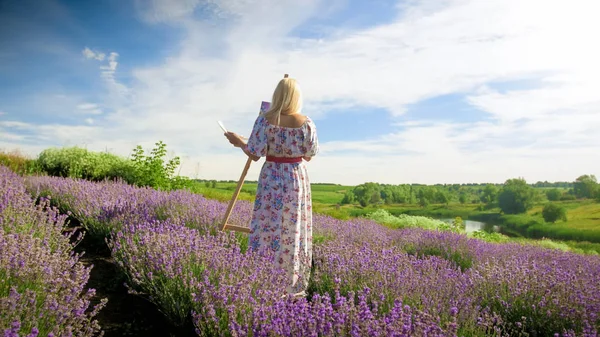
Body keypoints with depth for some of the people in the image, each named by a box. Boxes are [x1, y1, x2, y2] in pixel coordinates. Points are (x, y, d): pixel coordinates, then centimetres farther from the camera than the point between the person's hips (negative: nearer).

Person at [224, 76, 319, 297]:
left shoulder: (265, 120, -10)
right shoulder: (306, 123, -7)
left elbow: (255, 154, -10)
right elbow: (310, 156, 0)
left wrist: (238, 142, 8)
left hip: (272, 179, -1)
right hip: (297, 179, 1)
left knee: (268, 228, 7)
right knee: (294, 231, 10)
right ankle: (294, 287, 21)